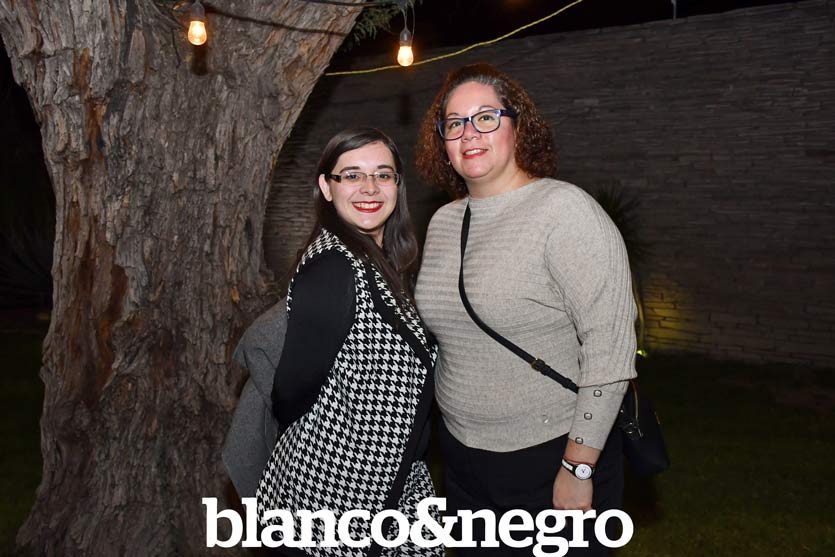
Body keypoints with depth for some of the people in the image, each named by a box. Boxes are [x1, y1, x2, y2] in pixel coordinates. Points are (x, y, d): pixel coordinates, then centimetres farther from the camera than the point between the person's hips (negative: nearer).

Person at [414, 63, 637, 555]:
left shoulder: (564, 210, -16)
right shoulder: (442, 223, 5)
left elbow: (610, 343, -19)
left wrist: (578, 467, -18)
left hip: (552, 460, -6)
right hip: (463, 456, 6)